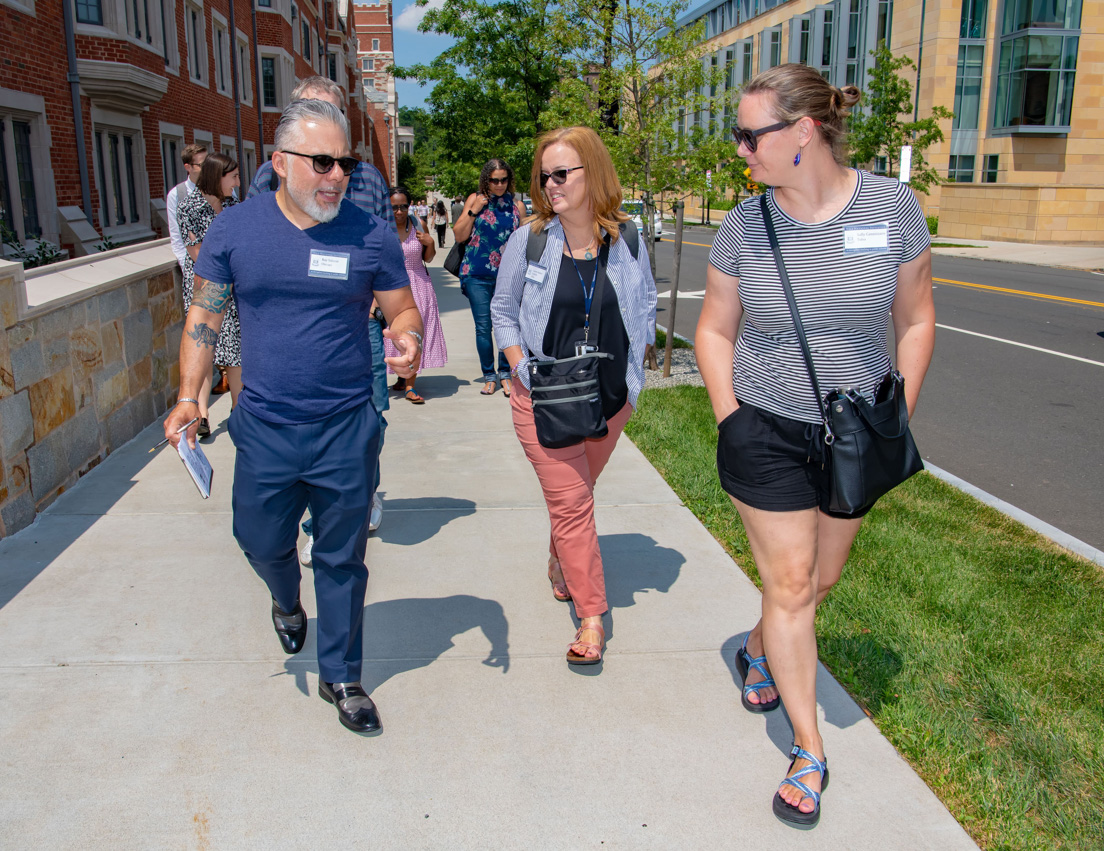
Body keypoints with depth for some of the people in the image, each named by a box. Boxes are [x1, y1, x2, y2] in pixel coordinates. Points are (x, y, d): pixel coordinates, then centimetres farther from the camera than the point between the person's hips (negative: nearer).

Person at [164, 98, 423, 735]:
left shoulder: (370, 234, -4)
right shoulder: (235, 229, -2)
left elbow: (403, 310, 4)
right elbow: (205, 316, 5)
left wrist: (408, 340, -19)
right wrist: (189, 396, -3)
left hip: (346, 430, -1)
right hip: (264, 427, 1)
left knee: (342, 560, 10)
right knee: (262, 541, 17)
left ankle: (341, 677, 29)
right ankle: (287, 601, 53)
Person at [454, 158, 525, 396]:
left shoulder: (516, 206, 7)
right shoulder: (475, 199, 4)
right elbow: (459, 236, 3)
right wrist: (473, 211, -9)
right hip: (477, 275, -1)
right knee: (483, 327, 2)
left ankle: (505, 373, 15)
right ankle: (489, 376, 14)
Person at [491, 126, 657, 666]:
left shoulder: (627, 243, -1)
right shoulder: (528, 241, -6)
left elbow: (645, 310, 11)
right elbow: (503, 311, 3)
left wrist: (633, 369, 0)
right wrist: (522, 367, -10)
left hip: (611, 397, 3)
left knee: (578, 494, 16)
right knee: (570, 501, -5)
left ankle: (560, 559, 46)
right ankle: (591, 615, 5)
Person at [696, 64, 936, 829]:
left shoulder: (892, 207, -9)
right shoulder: (744, 226, -8)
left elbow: (916, 321, 1)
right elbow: (714, 330, 3)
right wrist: (730, 422, -4)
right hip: (766, 431, -1)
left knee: (823, 575, 17)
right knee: (789, 584, 2)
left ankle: (757, 653, 49)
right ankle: (810, 754, 18)